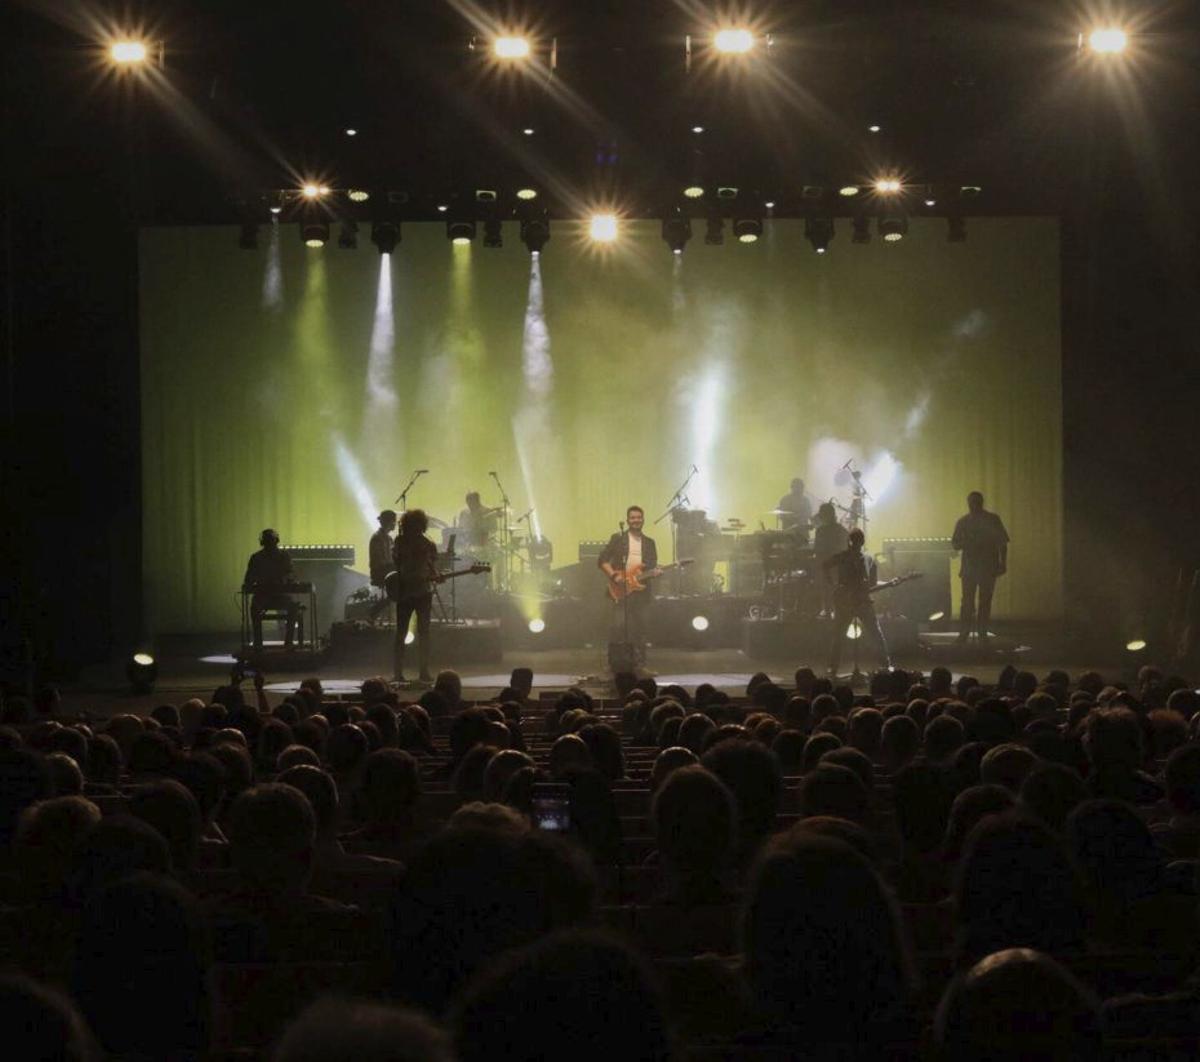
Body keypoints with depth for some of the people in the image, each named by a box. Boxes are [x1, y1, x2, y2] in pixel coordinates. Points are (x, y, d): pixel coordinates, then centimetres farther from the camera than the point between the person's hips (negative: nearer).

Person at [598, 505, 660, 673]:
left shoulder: (649, 543, 15)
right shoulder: (618, 538, 5)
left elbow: (653, 566, 16)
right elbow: (602, 561, 1)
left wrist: (654, 571, -7)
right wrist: (613, 576, -12)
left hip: (641, 589, 3)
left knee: (639, 627, 3)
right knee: (618, 625, -12)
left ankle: (638, 664, 8)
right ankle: (616, 663, -3)